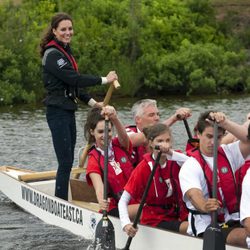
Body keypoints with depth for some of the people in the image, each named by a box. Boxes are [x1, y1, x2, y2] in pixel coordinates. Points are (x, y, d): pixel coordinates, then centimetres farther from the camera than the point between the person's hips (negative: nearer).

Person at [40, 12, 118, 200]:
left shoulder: (65, 51, 17)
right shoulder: (53, 54, -14)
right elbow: (74, 79, -21)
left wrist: (92, 103, 13)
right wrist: (104, 80, -17)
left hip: (67, 111, 10)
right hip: (58, 112, -10)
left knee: (68, 160, 11)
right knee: (65, 162, -10)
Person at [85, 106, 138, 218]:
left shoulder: (120, 145, 10)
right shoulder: (94, 160, 1)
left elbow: (123, 137, -17)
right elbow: (99, 187, -17)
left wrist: (114, 118, -39)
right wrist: (102, 202, -41)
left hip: (136, 200, 4)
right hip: (115, 208, -4)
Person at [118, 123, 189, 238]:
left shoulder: (175, 160, 2)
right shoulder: (144, 167, -9)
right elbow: (123, 201, -11)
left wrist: (171, 153, -32)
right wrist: (126, 224, -28)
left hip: (177, 217, 5)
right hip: (154, 221, -5)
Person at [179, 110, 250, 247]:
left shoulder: (228, 153, 12)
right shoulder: (190, 166, -5)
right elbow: (193, 194, -23)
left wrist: (225, 123, -17)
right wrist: (204, 206, -46)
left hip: (233, 221, 5)